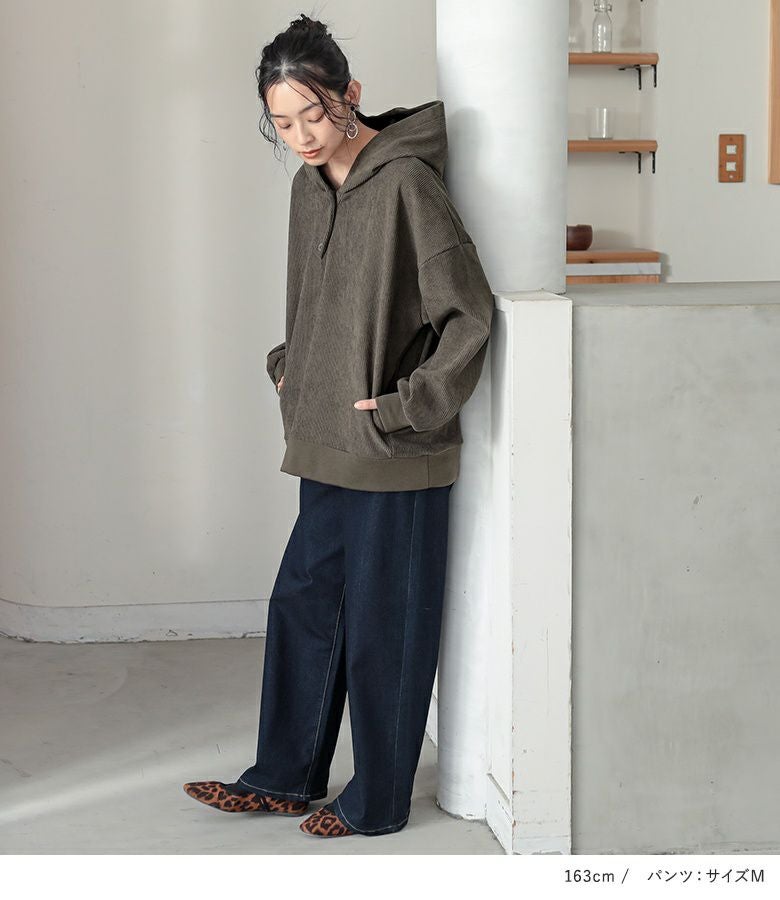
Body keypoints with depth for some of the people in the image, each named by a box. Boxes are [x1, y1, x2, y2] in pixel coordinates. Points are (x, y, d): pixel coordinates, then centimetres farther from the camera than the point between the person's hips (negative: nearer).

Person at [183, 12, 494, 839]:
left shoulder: (404, 182, -17)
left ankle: (378, 801, 18)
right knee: (302, 604, 15)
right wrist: (288, 367, 12)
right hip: (327, 446, 8)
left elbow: (469, 312, -18)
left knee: (383, 628, 3)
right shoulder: (311, 183, 9)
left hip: (393, 458, -8)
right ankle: (287, 777, 29)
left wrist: (409, 407, -16)